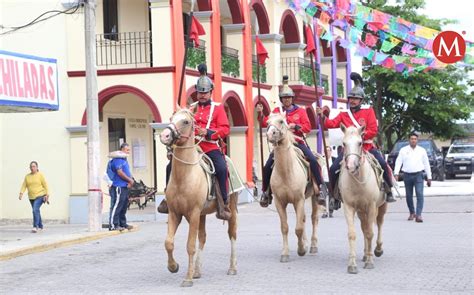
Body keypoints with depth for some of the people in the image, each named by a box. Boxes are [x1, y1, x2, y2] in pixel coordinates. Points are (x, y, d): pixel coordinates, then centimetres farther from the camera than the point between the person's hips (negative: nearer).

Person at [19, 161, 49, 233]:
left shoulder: (40, 175, -5)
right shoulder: (27, 176, 7)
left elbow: (45, 185, -5)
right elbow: (24, 186, 1)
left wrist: (47, 195, -12)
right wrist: (21, 193, -15)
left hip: (40, 196, -6)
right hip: (31, 197, 6)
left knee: (35, 210, -23)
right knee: (36, 211, 14)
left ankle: (35, 227, -26)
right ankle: (40, 226, 27)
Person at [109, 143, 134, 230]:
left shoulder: (124, 160, 20)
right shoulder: (118, 159, -11)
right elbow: (120, 172, -18)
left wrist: (131, 180, 1)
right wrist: (130, 180, -10)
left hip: (125, 187, 10)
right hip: (118, 186, -10)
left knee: (124, 207, 13)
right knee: (116, 206, -10)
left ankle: (123, 224, 20)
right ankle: (113, 225, -11)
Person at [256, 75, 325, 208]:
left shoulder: (300, 111, 7)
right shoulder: (277, 111, 12)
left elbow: (308, 127, -1)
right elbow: (266, 123, 8)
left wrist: (296, 126, -17)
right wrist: (260, 113, -8)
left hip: (297, 142, -2)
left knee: (313, 159, -24)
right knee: (268, 166, -9)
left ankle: (321, 187, -16)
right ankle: (265, 192, 8)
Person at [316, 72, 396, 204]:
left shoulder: (368, 111, 3)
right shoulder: (344, 114, 9)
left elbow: (373, 130, -6)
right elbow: (331, 124, -4)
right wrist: (323, 115, -19)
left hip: (367, 146, -2)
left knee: (383, 164, -23)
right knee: (333, 169, -12)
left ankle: (389, 191, -5)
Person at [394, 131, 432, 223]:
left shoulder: (422, 150, 9)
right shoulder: (403, 150, 7)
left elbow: (426, 164, 12)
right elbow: (398, 162, 1)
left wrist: (429, 178, 9)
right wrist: (396, 174, -13)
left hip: (418, 175, -1)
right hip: (407, 175, 1)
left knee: (419, 194, -14)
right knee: (409, 196, 8)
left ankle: (418, 215, -18)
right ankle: (412, 213, 27)